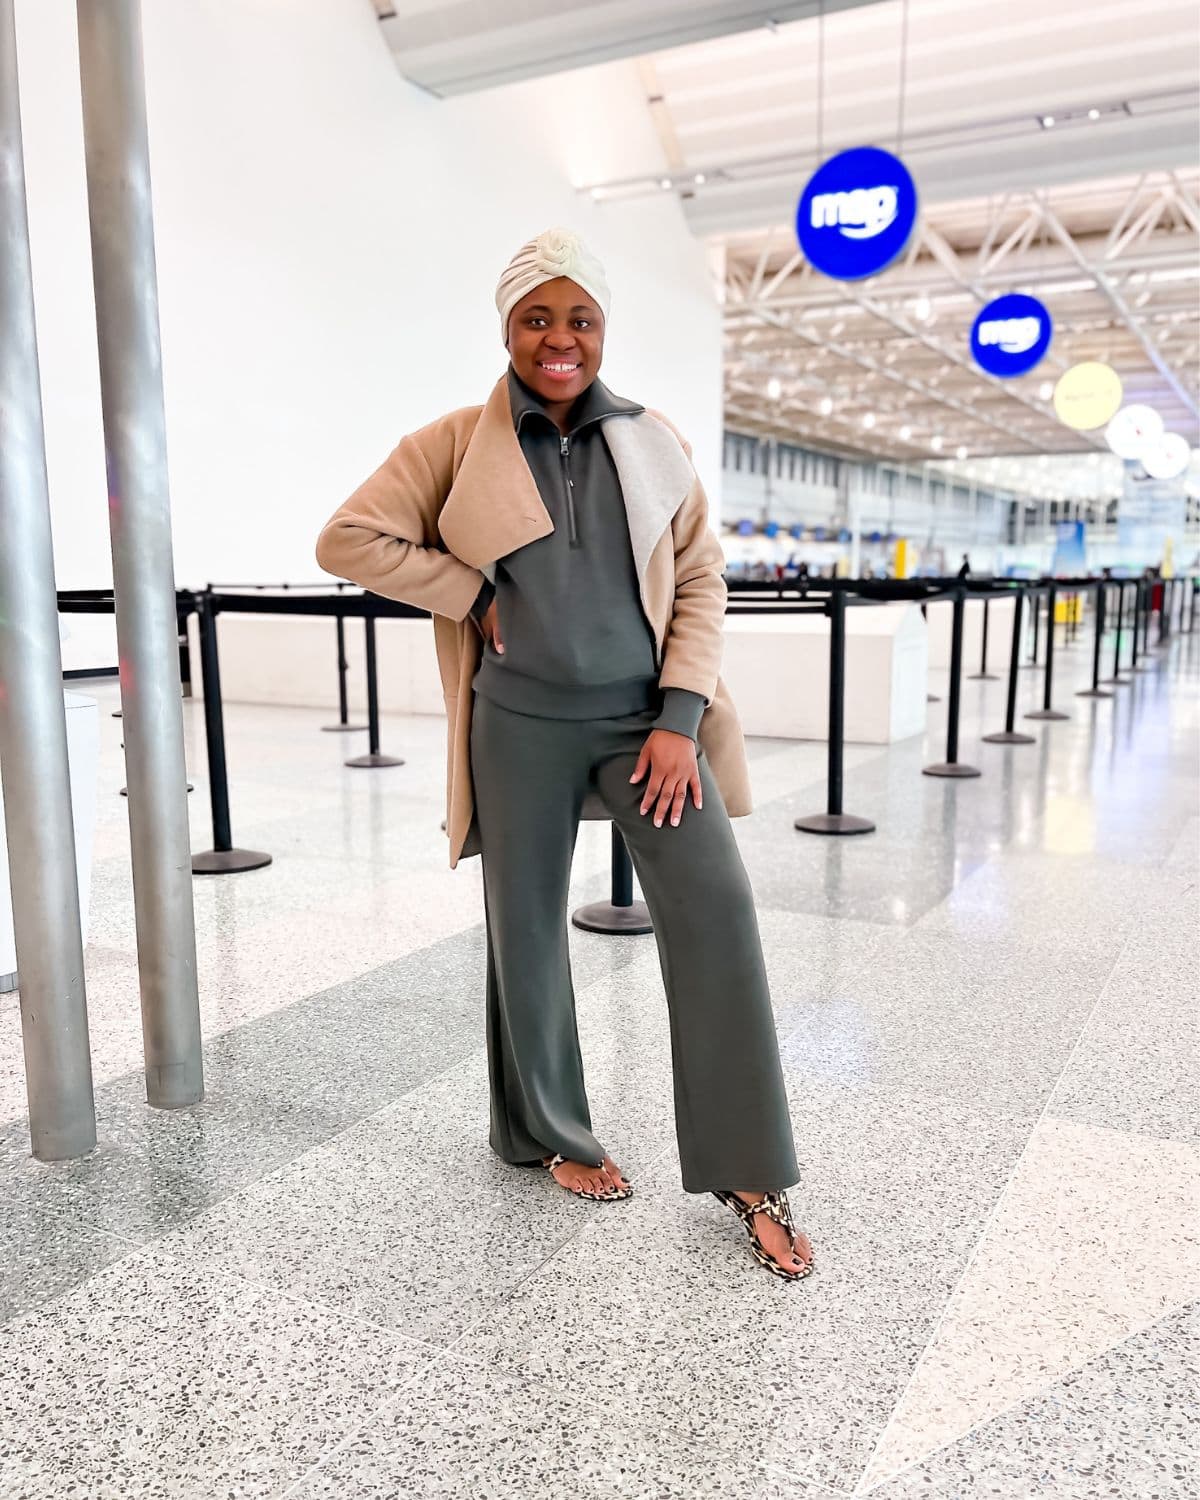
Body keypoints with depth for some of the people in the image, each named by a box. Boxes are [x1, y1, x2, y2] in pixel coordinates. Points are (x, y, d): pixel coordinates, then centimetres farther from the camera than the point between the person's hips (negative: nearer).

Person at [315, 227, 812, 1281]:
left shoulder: (654, 443, 5)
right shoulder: (456, 445, 0)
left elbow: (700, 581, 4)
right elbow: (348, 539, -2)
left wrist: (681, 717, -7)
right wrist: (474, 594, -9)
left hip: (646, 717, 1)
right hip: (522, 729, 0)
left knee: (718, 916, -10)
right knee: (527, 930, 10)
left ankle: (752, 1178, 5)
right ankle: (549, 1133, 34)